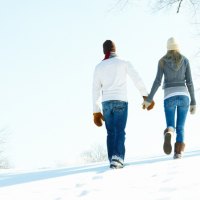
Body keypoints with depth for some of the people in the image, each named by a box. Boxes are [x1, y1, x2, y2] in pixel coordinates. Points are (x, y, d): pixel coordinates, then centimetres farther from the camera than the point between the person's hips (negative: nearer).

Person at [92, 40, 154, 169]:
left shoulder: (99, 67, 11)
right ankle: (118, 157, -25)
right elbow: (137, 79, -5)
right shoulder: (124, 63, 4)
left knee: (111, 133, 10)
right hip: (120, 101, -3)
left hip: (106, 103, 3)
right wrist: (146, 96, -2)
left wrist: (96, 111, 14)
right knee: (120, 131, -8)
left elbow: (96, 90, 11)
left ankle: (112, 159, 5)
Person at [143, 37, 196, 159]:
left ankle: (169, 133, -31)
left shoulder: (162, 61, 5)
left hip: (169, 97, -1)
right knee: (180, 128, 11)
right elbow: (189, 82, 3)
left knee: (170, 127, 6)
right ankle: (178, 152, -4)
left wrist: (149, 99, 2)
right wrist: (193, 102, 6)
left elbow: (157, 81, -3)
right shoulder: (185, 60, 7)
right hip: (183, 96, 1)